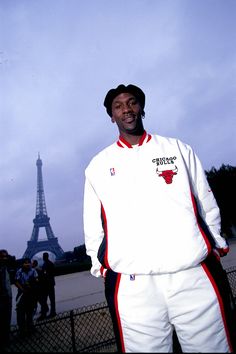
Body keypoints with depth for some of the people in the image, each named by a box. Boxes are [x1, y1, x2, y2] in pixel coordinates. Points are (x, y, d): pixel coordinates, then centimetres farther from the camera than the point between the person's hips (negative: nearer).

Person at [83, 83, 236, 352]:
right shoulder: (97, 165, 10)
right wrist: (100, 265, 10)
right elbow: (92, 224, 13)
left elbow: (207, 204, 15)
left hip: (196, 277, 1)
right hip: (132, 287, 0)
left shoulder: (178, 148, 11)